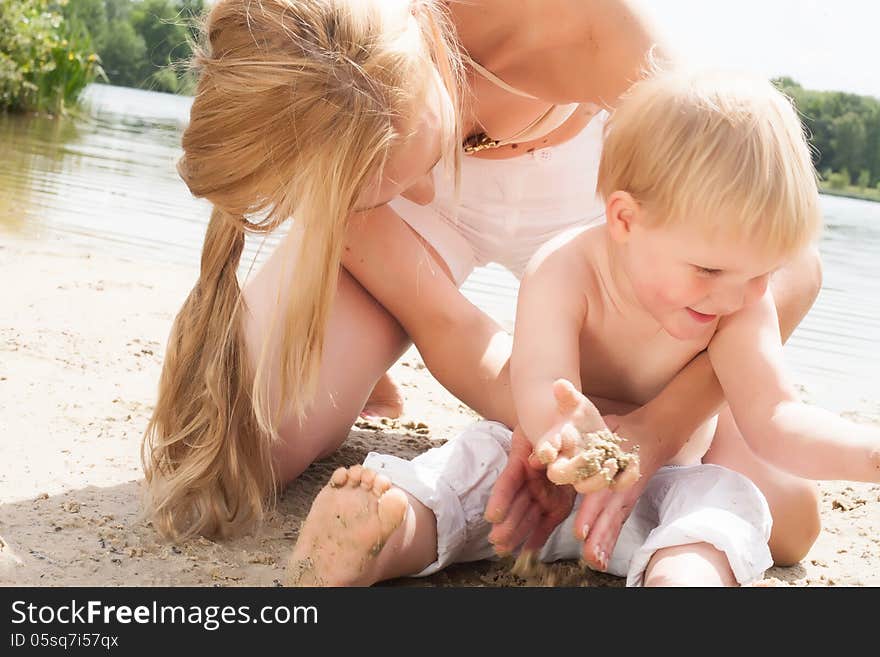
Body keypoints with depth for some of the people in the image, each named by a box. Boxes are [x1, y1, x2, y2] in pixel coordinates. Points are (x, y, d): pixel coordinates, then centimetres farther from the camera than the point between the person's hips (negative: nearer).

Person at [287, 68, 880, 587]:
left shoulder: (742, 302, -12)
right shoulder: (564, 270, -22)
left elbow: (774, 419, -20)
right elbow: (542, 390, -35)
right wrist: (571, 436, -61)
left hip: (662, 488, 1)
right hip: (540, 474, -1)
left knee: (727, 498, -29)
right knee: (478, 457, -27)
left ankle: (684, 578, -58)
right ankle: (385, 550, -52)